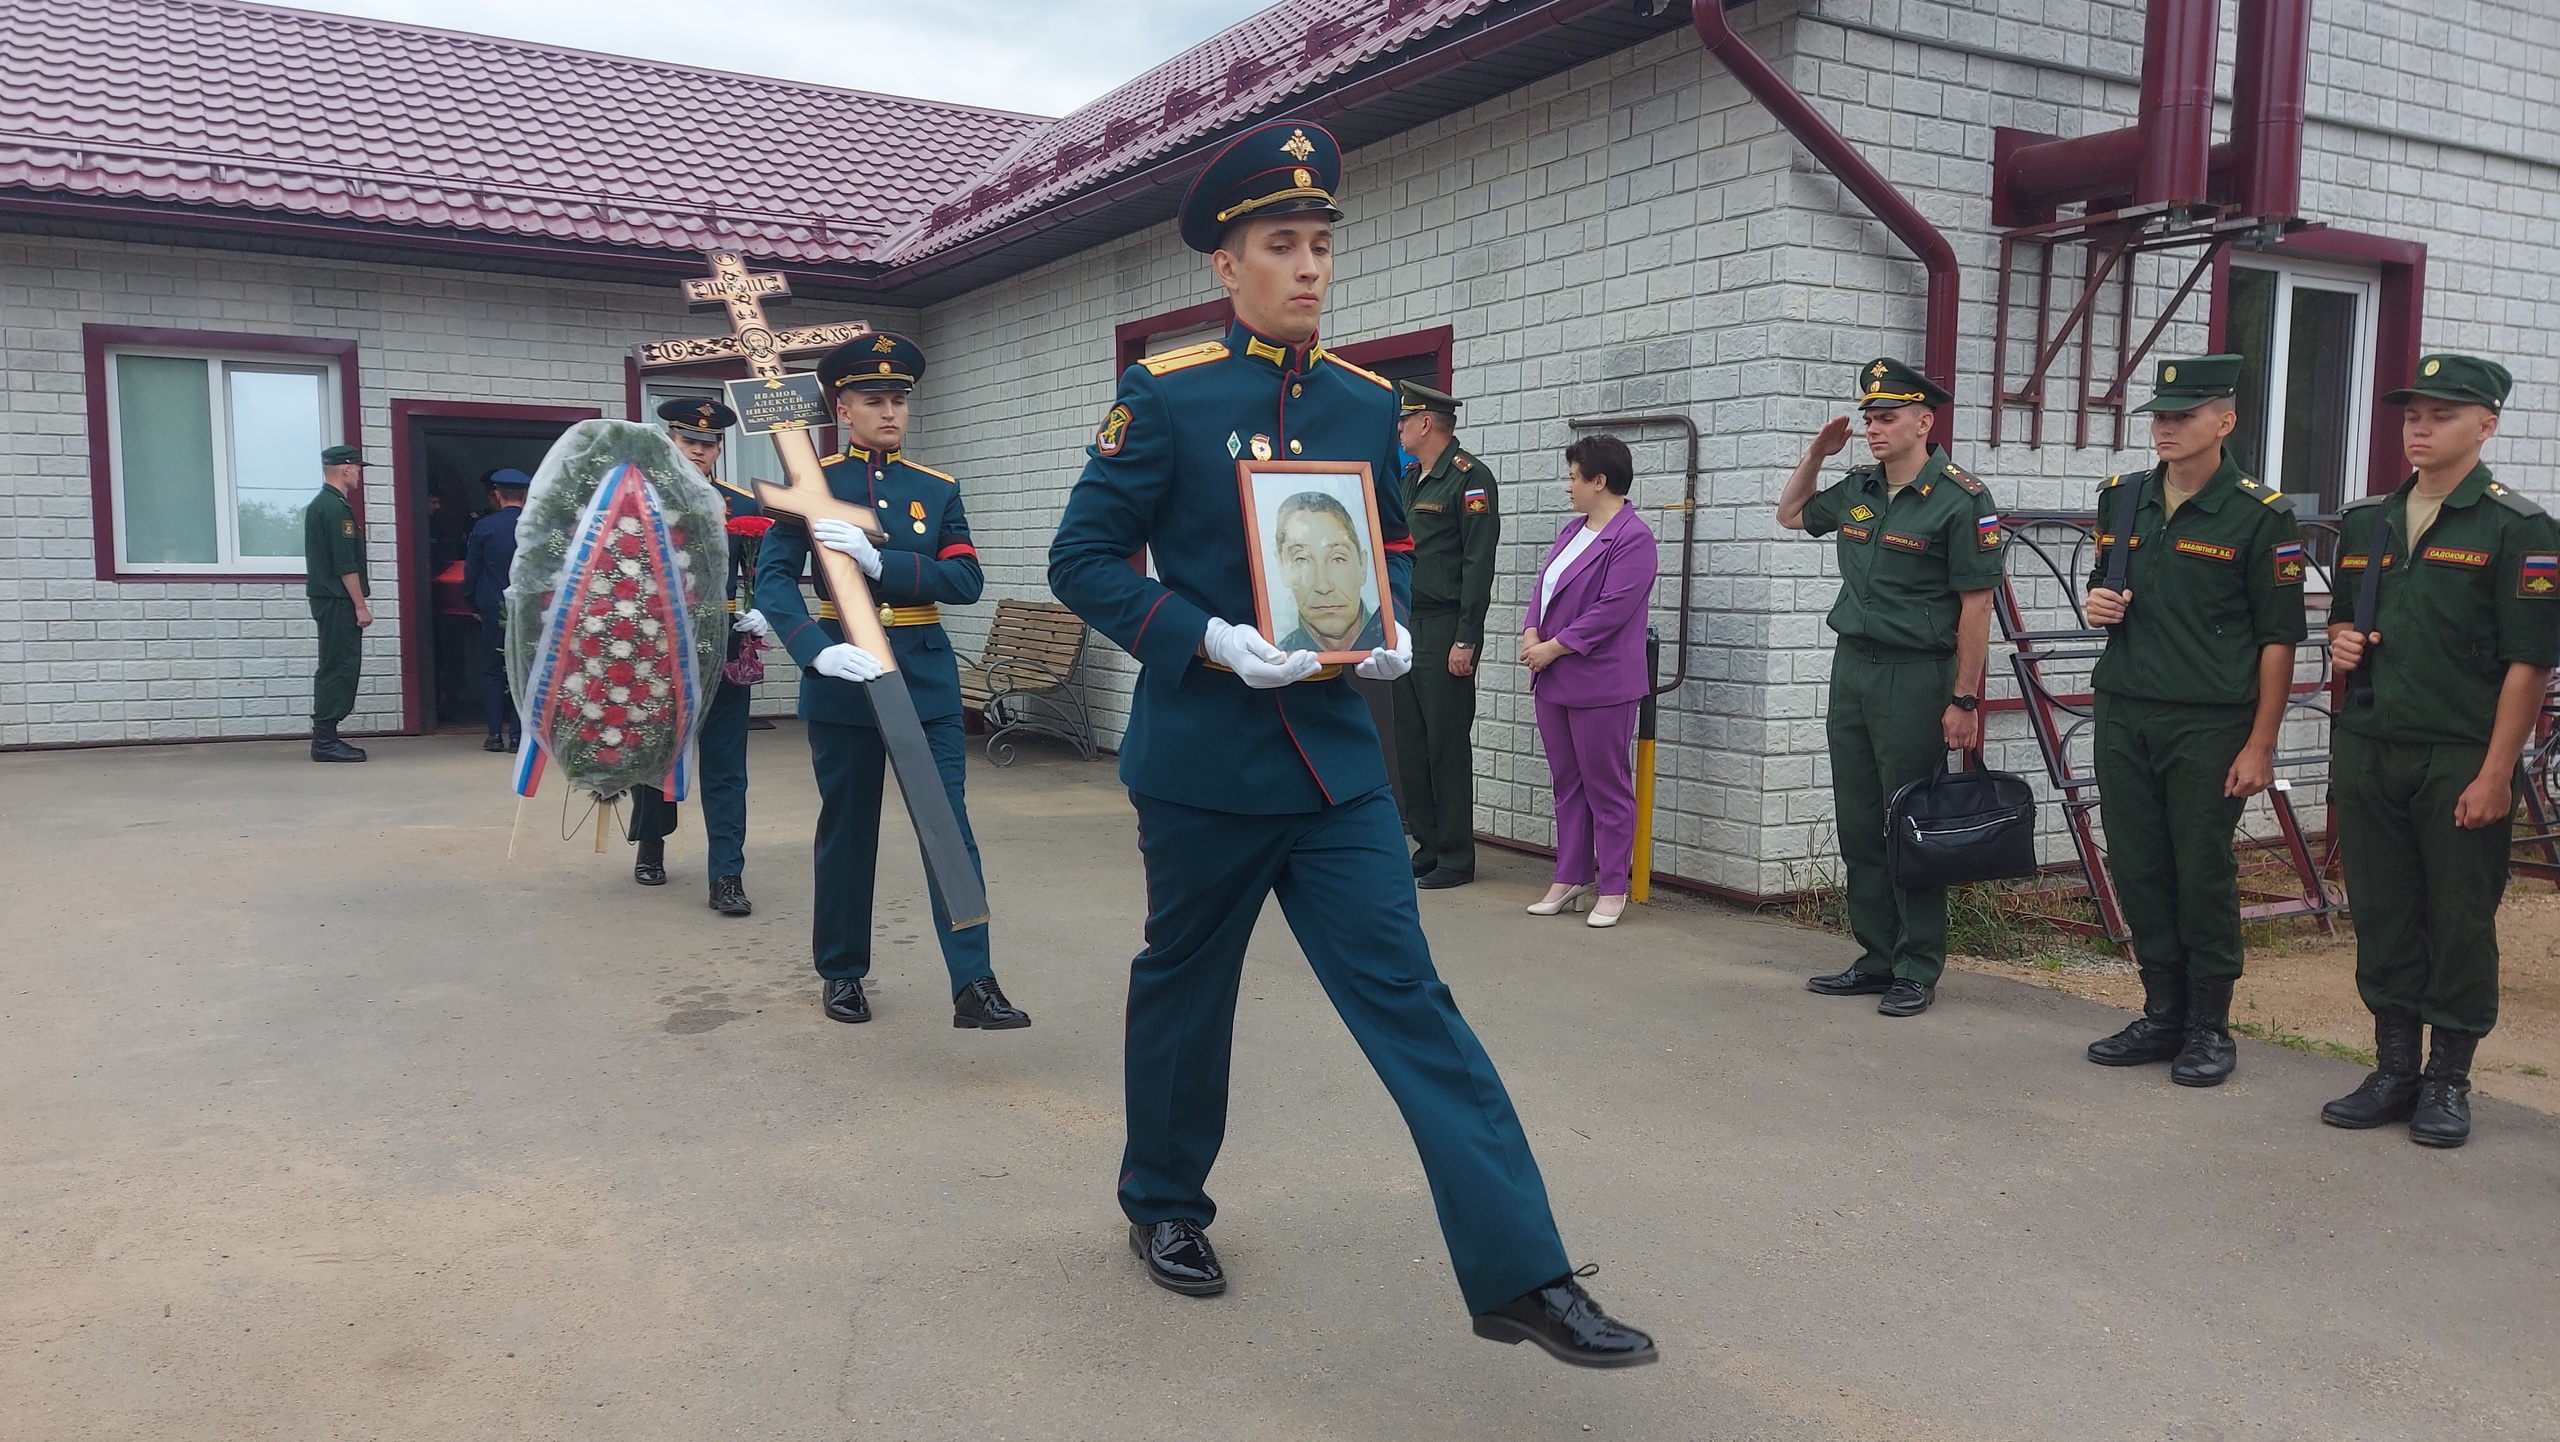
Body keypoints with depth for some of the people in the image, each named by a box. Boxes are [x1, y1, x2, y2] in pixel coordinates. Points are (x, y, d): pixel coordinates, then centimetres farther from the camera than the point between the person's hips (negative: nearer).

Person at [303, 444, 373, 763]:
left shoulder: (317, 505, 18)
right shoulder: (337, 508, -15)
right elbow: (346, 564, -19)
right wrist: (360, 605, -16)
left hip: (325, 598, 10)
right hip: (338, 602, -10)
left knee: (335, 669, 13)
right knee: (338, 669, -8)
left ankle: (324, 737, 16)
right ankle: (325, 740, -7)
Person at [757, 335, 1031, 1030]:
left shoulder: (938, 489, 7)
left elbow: (966, 581, -6)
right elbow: (772, 579, -10)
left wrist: (878, 560, -20)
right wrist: (819, 651, -28)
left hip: (927, 681, 1)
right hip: (841, 680, -1)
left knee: (950, 826, -6)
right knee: (846, 830, 10)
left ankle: (974, 986, -6)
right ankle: (841, 972, 25)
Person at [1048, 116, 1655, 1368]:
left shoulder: (1369, 404, 6)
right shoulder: (1164, 395, -7)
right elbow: (1083, 560, -6)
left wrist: (1395, 631, -4)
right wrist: (1211, 642, -19)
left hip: (1337, 758, 3)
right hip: (1202, 757, -3)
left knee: (1408, 997, -2)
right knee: (1183, 986, 14)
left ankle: (1521, 1275, -1)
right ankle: (1163, 1203, 38)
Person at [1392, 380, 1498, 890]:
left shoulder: (1470, 478, -9)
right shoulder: (1411, 480, 17)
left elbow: (1478, 563, -15)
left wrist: (1465, 640, -19)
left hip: (1445, 632, -9)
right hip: (1406, 630, 9)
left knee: (1447, 747, -3)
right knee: (1411, 745, 11)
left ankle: (1456, 859, 6)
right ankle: (1428, 847, 20)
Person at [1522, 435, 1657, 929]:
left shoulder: (1633, 537, -13)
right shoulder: (1572, 531, 15)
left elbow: (1612, 609, -20)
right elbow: (1543, 587, 14)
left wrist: (1554, 647, -16)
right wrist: (1531, 634, -4)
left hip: (1600, 684, -8)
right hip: (1554, 682, 9)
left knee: (1607, 789, 1)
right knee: (1567, 785, 14)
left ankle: (1613, 887, 10)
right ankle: (1570, 879, 22)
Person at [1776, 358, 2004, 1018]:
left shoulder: (1961, 499, -10)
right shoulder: (1857, 490, 10)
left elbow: (1976, 605, -12)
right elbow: (1791, 515, 29)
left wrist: (1964, 699, -14)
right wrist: (1814, 456, 13)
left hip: (1915, 678, -7)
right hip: (1850, 667, 7)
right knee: (1858, 825, 10)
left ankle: (1918, 970, 8)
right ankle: (1877, 958, 20)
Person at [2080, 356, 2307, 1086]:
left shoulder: (2260, 514, -7)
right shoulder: (2121, 499, 10)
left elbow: (2278, 638, -7)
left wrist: (2260, 745, -11)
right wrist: (2098, 602, -1)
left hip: (2209, 724, -5)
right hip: (2123, 716, 5)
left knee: (2204, 875, 2)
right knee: (2137, 869, 9)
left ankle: (2210, 1028, 15)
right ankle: (2163, 1014, 23)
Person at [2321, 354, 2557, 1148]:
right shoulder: (2365, 520, 11)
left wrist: (2495, 774, -15)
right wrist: (2340, 638, 0)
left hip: (2461, 761, -5)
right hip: (2366, 752, 5)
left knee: (2460, 925, 4)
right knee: (2381, 917, 10)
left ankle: (2448, 1082, 17)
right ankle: (2395, 1070, 22)